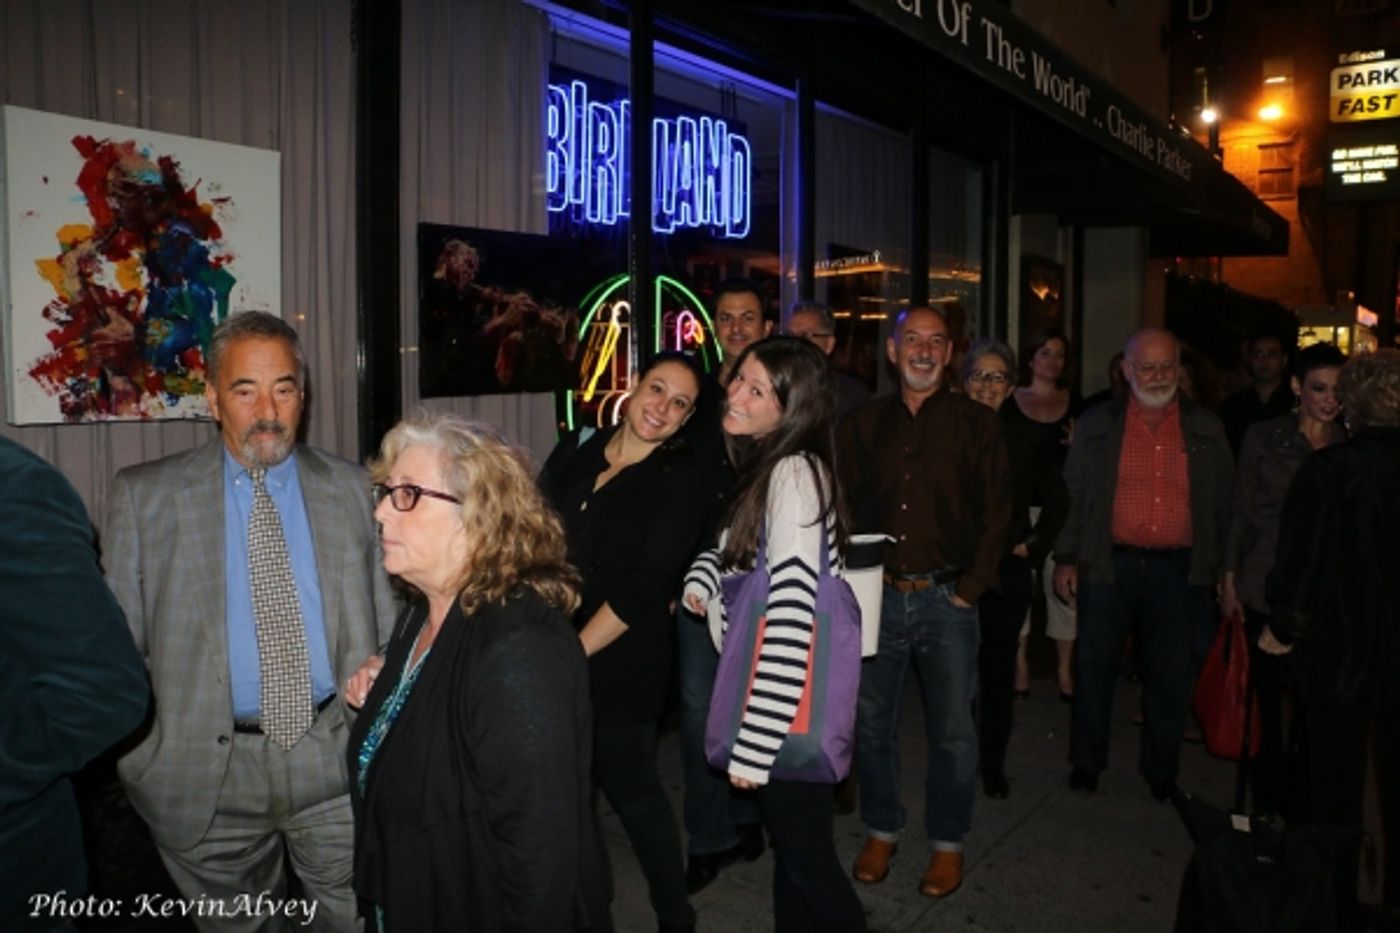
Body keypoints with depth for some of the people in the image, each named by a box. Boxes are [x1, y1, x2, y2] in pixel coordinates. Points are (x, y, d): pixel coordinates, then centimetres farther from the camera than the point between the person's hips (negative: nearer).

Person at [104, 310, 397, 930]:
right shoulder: (144, 496, -1)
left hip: (338, 758, 0)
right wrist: (134, 752, -2)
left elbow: (389, 618, 6)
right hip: (208, 769, 0)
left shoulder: (352, 490, 2)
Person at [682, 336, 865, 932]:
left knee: (809, 860, 6)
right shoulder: (765, 466, 8)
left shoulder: (793, 473, -21)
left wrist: (754, 741, -24)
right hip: (769, 692, 9)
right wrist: (703, 578, 0)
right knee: (789, 849, 22)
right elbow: (737, 548, 23)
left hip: (789, 707, -9)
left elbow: (791, 621, -25)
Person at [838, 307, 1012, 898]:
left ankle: (948, 844, 22)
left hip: (946, 599, -2)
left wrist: (970, 588, -7)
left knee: (953, 731, 4)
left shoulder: (977, 424, 1)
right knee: (871, 723, 10)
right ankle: (880, 832, 28)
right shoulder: (863, 424, 8)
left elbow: (996, 512, -1)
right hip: (877, 598, 2)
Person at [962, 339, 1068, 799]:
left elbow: (1057, 499, 15)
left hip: (1008, 572, 2)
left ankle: (993, 764, 22)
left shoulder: (1025, 435, 4)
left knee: (999, 670, 8)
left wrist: (1034, 545, 6)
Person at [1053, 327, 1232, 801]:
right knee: (1095, 667, 8)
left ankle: (1160, 770, 26)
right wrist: (1066, 558, -1)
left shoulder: (1206, 429, 7)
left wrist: (1221, 568, 5)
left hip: (1179, 570, 1)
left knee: (1172, 674, 8)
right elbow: (1072, 494, 4)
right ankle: (1086, 762, 24)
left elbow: (1224, 504, 10)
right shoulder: (1096, 424, 4)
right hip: (1108, 565, -1)